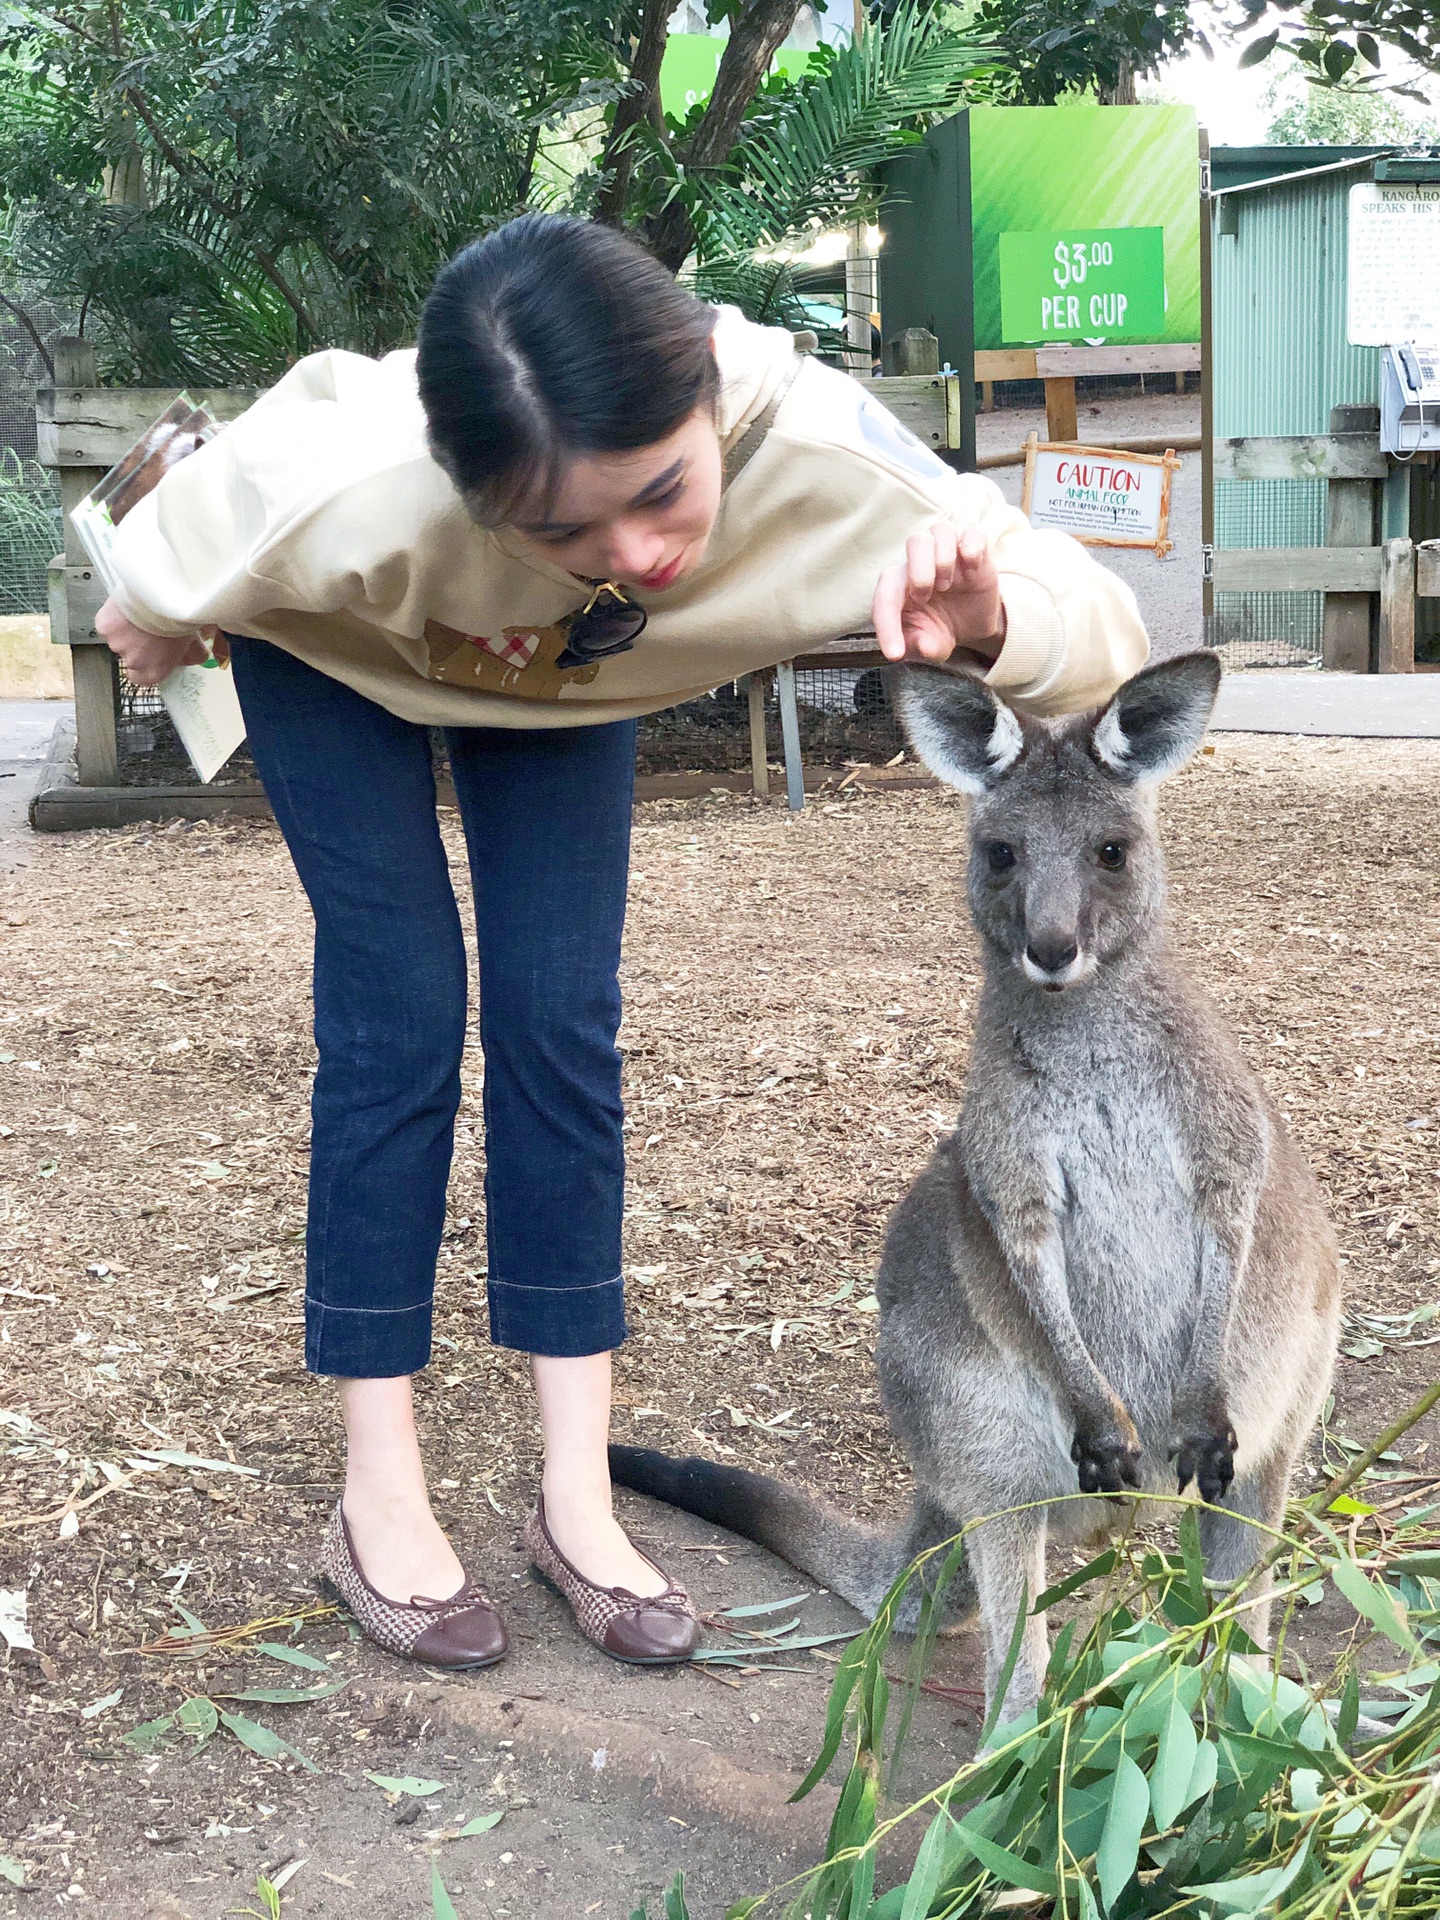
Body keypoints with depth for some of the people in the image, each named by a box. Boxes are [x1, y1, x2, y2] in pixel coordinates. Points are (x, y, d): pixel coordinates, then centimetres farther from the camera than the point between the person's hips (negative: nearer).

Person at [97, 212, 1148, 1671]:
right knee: (399, 1007, -10)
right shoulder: (354, 495, -45)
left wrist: (991, 622, -58)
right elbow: (184, 538, -22)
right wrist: (150, 618, 0)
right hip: (335, 646, -2)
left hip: (559, 677, 3)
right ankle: (378, 1496, 2)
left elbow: (1105, 635, -35)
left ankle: (576, 1498, 4)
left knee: (561, 1018, -4)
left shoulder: (821, 451, -40)